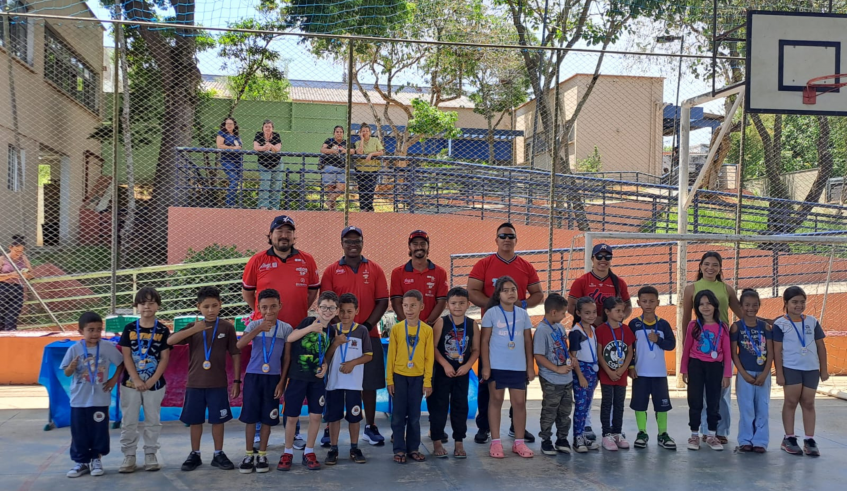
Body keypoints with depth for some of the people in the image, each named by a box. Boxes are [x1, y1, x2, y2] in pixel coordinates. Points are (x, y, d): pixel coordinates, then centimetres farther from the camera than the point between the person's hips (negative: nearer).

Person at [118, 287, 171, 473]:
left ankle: (150, 454, 17)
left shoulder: (163, 330, -1)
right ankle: (129, 455, 12)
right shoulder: (129, 329, 0)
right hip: (130, 383, 0)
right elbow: (126, 356, -4)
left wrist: (151, 381, -12)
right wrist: (136, 380, -13)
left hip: (155, 384, 0)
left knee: (153, 421, 7)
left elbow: (164, 358, -3)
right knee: (129, 421, 4)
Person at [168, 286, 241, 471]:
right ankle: (194, 454, 21)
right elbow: (170, 341, -13)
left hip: (218, 384, -1)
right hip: (195, 383, 1)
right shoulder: (193, 327, 1)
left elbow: (235, 354, 1)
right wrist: (194, 329, -22)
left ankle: (219, 454, 19)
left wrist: (236, 381, -2)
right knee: (195, 420, 8)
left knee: (218, 420, 6)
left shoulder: (227, 327, -2)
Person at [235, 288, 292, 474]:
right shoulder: (254, 325, -3)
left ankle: (262, 455, 16)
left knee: (267, 418, 5)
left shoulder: (286, 328, -1)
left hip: (273, 377, 0)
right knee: (250, 417, 3)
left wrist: (282, 381, -3)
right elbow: (239, 345, -20)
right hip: (253, 375, 0)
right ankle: (249, 455, 13)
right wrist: (259, 329, -28)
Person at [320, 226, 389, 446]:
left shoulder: (374, 270, 5)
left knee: (369, 383, 6)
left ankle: (370, 427, 16)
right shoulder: (331, 271, 3)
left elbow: (383, 302, 1)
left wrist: (366, 326, -10)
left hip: (369, 335, 1)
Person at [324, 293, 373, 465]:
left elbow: (369, 355, 1)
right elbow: (326, 356, 1)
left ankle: (354, 448, 18)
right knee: (333, 415, 5)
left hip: (354, 381, -1)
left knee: (354, 415, 6)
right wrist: (336, 343, -15)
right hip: (334, 380, 1)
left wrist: (353, 362, -14)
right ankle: (333, 449, 15)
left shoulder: (362, 331, -1)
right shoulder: (332, 330, 2)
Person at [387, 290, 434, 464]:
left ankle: (413, 448, 18)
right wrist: (389, 380, -2)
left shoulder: (427, 330, -1)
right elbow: (391, 355, 0)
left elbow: (429, 357, 1)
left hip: (418, 377, 0)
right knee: (398, 415, 3)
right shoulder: (396, 328, -2)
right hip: (399, 377, 0)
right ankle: (399, 449, 11)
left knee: (414, 415, 8)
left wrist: (428, 381, -2)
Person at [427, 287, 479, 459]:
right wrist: (445, 364, -17)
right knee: (439, 405, 2)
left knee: (460, 406, 7)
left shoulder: (472, 324, -1)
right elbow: (433, 346, -10)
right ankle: (437, 441, 10)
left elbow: (476, 349, 3)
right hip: (442, 371, -2)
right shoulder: (441, 322, -8)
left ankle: (459, 442, 16)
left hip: (462, 372, 2)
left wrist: (467, 365, -12)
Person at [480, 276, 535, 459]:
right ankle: (495, 442, 11)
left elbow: (528, 341, 10)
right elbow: (484, 341, -3)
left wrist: (530, 366, 6)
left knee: (519, 402, 4)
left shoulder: (523, 314, 6)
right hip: (497, 366, -3)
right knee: (496, 400, 5)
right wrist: (485, 366, -8)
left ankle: (519, 442, 14)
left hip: (518, 366, 3)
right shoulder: (491, 313, -3)